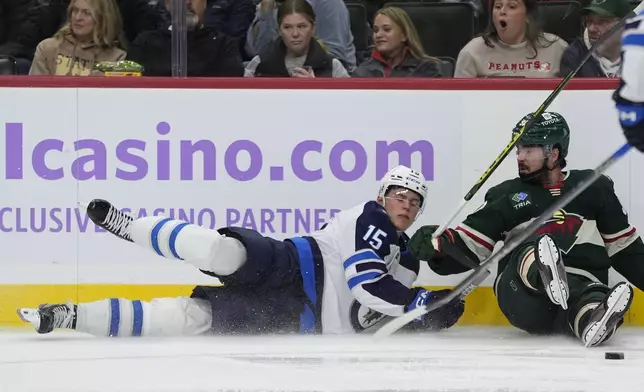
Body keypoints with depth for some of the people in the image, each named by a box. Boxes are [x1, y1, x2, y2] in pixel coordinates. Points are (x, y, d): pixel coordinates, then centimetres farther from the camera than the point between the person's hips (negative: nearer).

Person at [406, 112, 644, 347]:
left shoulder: (593, 189, 18)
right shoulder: (507, 195, 16)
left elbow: (625, 249, 22)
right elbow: (469, 247, 9)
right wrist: (439, 244, -11)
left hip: (583, 286, 0)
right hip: (521, 292, 0)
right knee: (528, 253, -37)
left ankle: (594, 319, -72)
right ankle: (541, 274, -69)